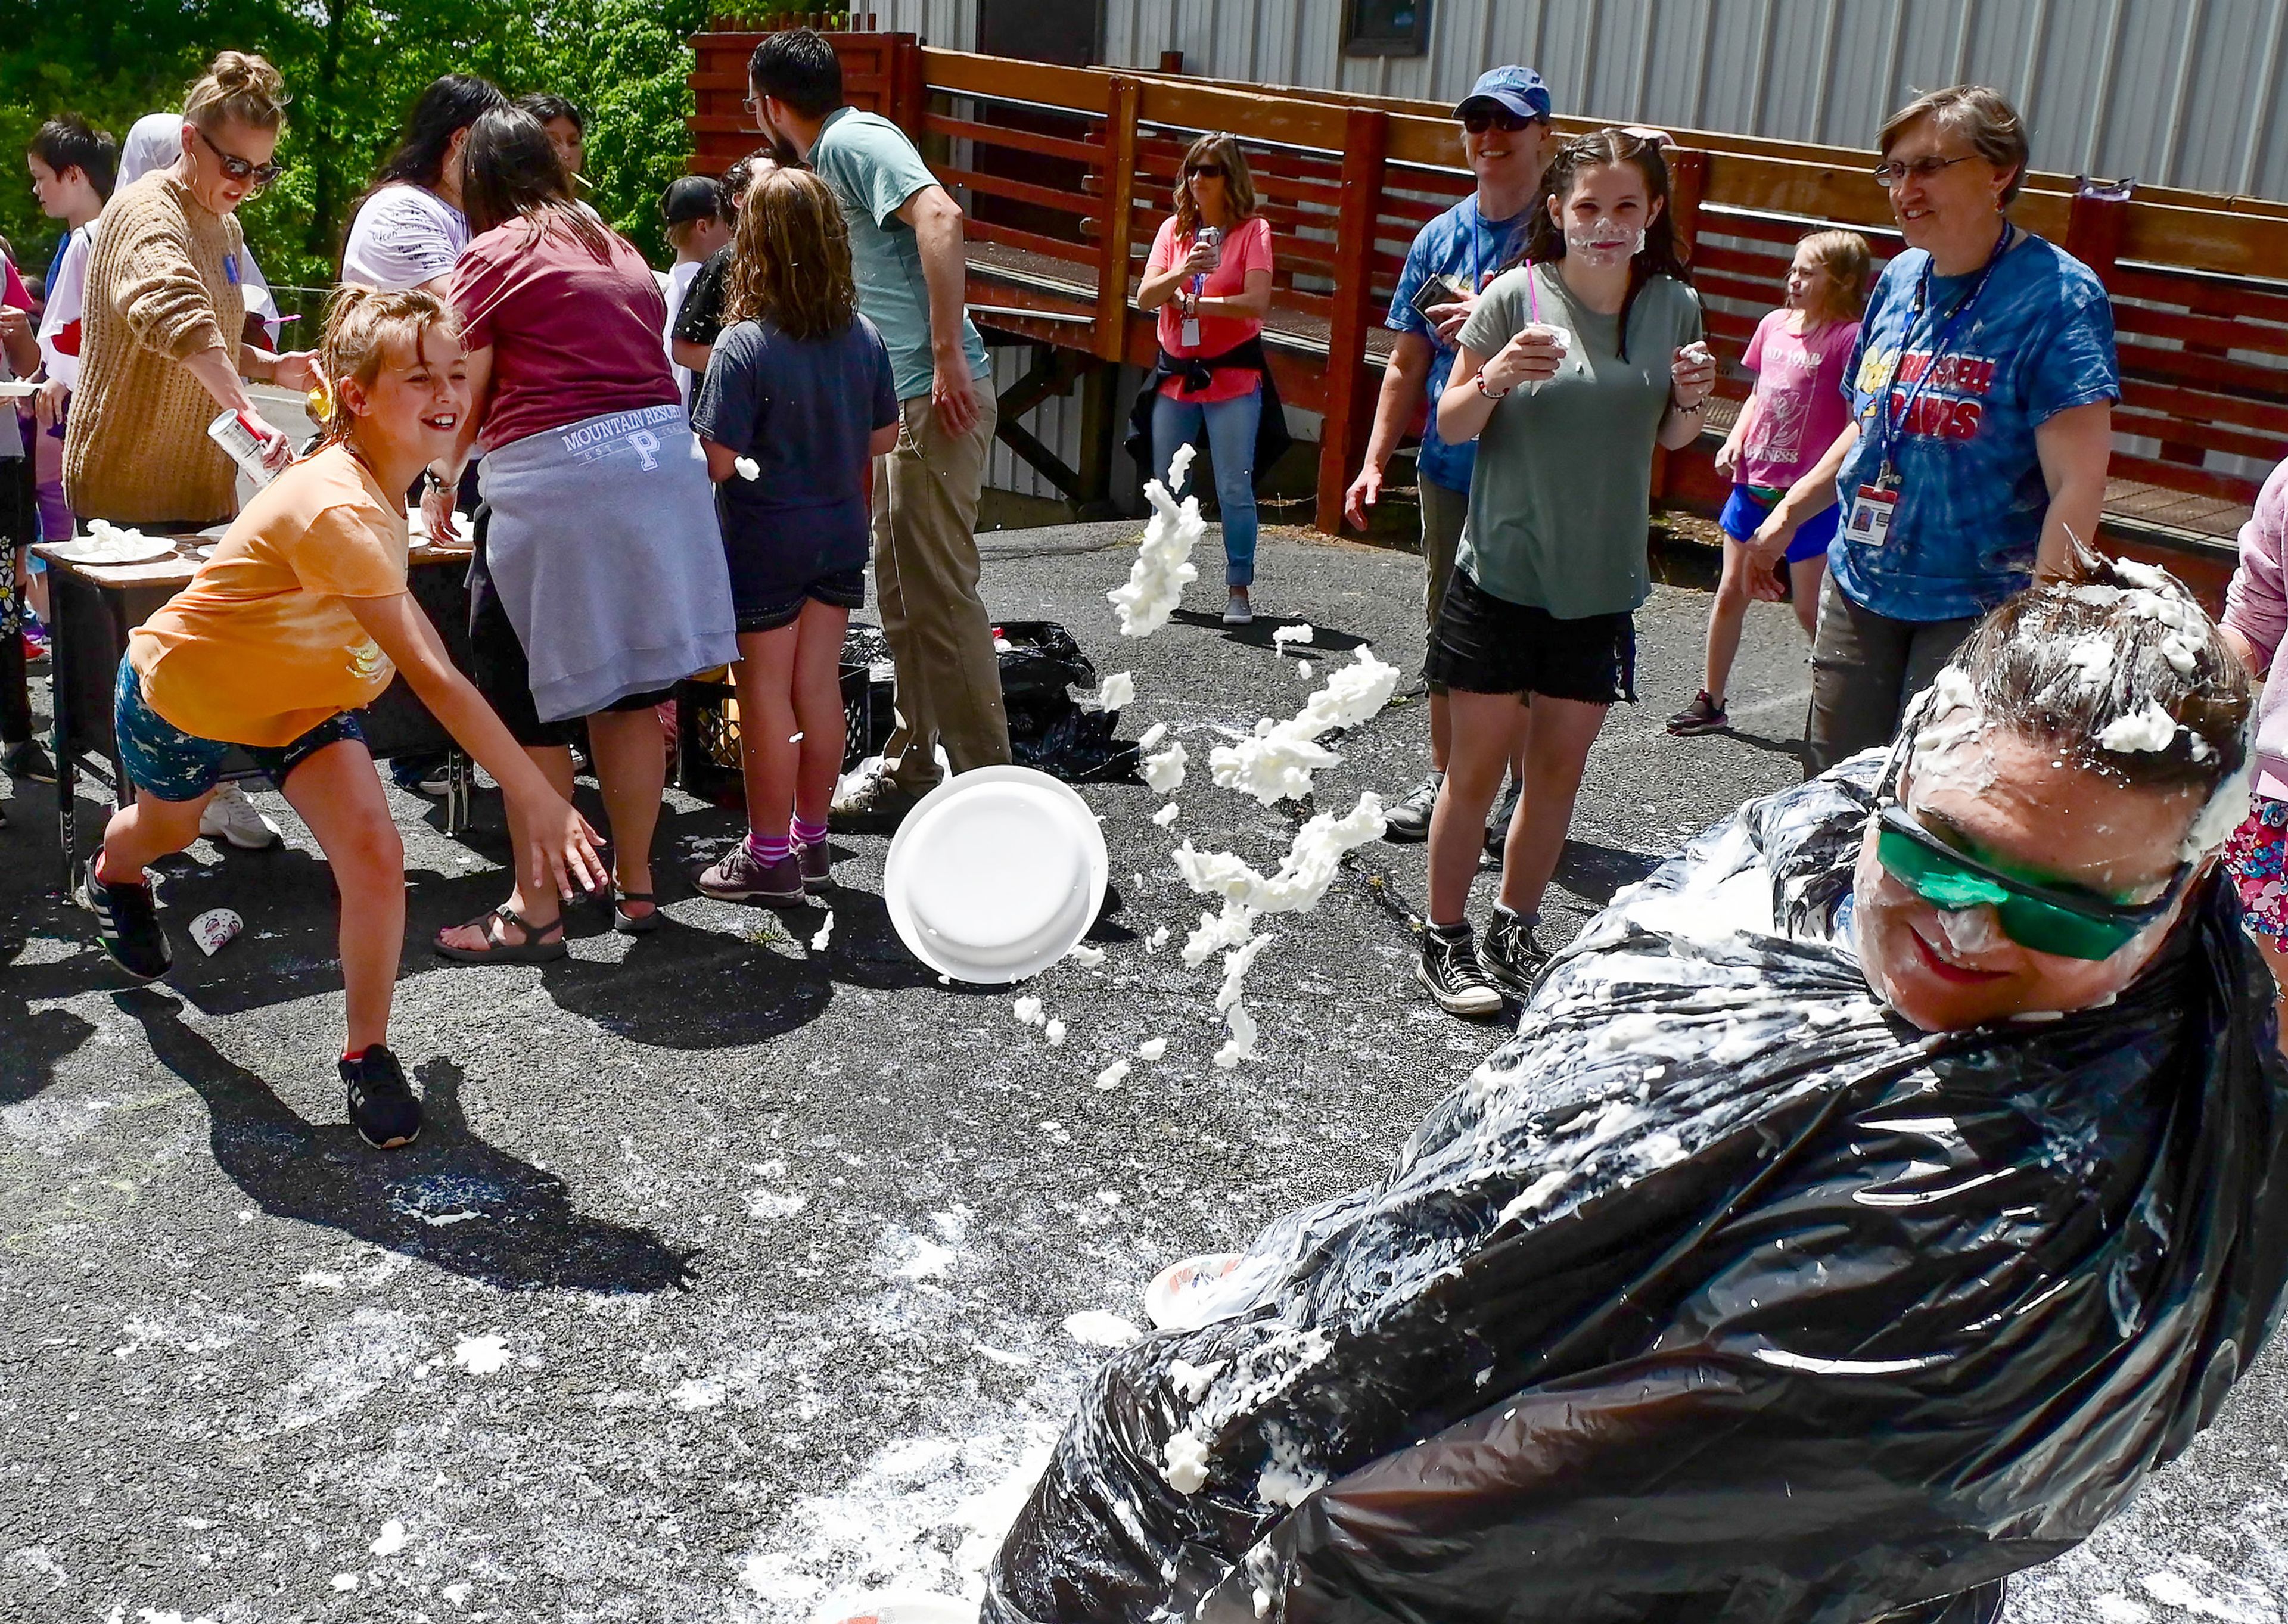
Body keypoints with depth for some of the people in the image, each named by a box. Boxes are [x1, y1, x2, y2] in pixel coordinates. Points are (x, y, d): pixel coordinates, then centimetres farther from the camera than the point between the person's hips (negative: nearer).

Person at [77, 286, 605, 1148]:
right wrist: (537, 800, -45)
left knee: (374, 855, -17)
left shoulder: (379, 483, -14)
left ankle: (367, 1055, 1)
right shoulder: (338, 509, -41)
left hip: (298, 692, 5)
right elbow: (433, 678, -44)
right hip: (178, 687, -5)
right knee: (167, 829, 26)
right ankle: (112, 877, 65)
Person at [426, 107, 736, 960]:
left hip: (553, 474, -6)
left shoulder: (491, 257, 2)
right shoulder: (616, 249, 19)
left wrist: (442, 482, 21)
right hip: (662, 453, 6)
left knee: (529, 698, 3)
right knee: (631, 688, 13)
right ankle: (635, 887, 21)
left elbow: (466, 398, 3)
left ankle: (535, 912, 6)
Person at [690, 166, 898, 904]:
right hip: (840, 532, 5)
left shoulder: (744, 346, -20)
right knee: (819, 684, 13)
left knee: (765, 692, 4)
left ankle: (769, 856, 12)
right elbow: (884, 438, 6)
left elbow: (719, 460, -21)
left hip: (765, 539, -5)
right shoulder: (864, 337, -4)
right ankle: (812, 842, 23)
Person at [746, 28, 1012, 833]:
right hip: (905, 401, 10)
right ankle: (911, 772, 24)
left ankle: (989, 784, -2)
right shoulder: (838, 150, 20)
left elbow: (940, 218, -27)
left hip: (938, 397, -10)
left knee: (940, 592, -8)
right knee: (903, 593, 15)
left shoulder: (853, 141, -10)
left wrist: (949, 356, -27)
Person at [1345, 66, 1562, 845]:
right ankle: (1444, 779, 27)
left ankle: (1524, 792, 16)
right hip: (1449, 468, 5)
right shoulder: (1440, 238, 8)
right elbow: (1408, 363, 12)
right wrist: (1375, 462, 7)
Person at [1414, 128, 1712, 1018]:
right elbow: (1452, 425, -3)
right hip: (1503, 571, -3)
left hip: (1601, 583, 4)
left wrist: (1692, 400, -6)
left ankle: (1515, 930, 26)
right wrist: (1495, 378, -22)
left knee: (1560, 765, 10)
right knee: (1481, 760, 2)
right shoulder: (1516, 296, -8)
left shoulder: (1674, 306, 3)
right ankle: (1445, 941, 15)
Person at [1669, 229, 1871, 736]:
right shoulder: (1775, 324, 7)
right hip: (1754, 481, 6)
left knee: (1809, 607, 3)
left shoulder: (1848, 338, -12)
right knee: (1731, 593, 11)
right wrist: (1734, 441, 4)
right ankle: (1710, 702, 22)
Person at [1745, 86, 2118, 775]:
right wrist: (1790, 513, 20)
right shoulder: (1900, 279, 6)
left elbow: (2077, 485, -21)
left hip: (1975, 608, -7)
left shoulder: (2056, 297, -16)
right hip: (1859, 585, 7)